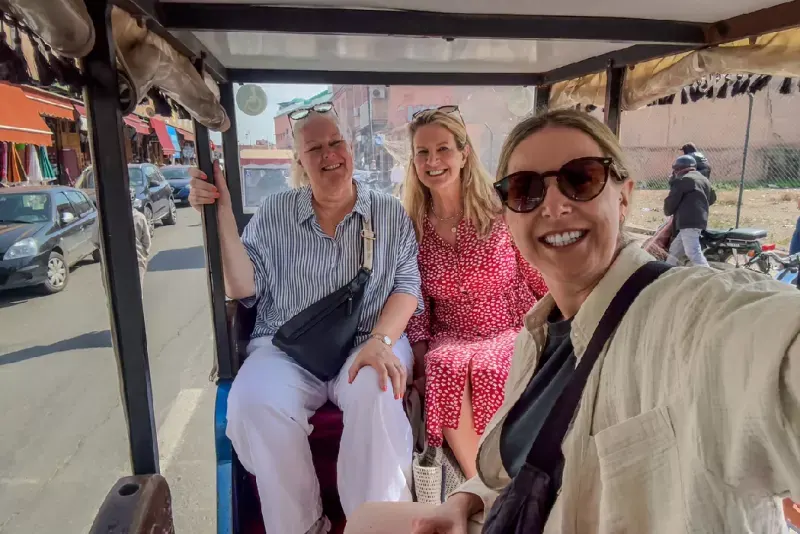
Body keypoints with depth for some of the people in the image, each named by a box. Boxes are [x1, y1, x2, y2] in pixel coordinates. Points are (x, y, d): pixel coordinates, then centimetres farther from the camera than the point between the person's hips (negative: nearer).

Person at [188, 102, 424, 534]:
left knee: (377, 395, -34)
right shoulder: (274, 213, 8)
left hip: (368, 342, 0)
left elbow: (407, 285, 1)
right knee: (254, 402, -29)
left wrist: (380, 341, -18)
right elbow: (241, 287, 2)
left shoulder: (390, 214, 7)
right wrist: (222, 212, -9)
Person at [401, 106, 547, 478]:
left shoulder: (501, 213, -4)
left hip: (514, 333, -1)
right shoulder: (413, 227, 2)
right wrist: (420, 352, -7)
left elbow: (545, 282, 2)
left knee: (489, 370, -33)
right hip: (450, 339, 2)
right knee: (445, 369, -32)